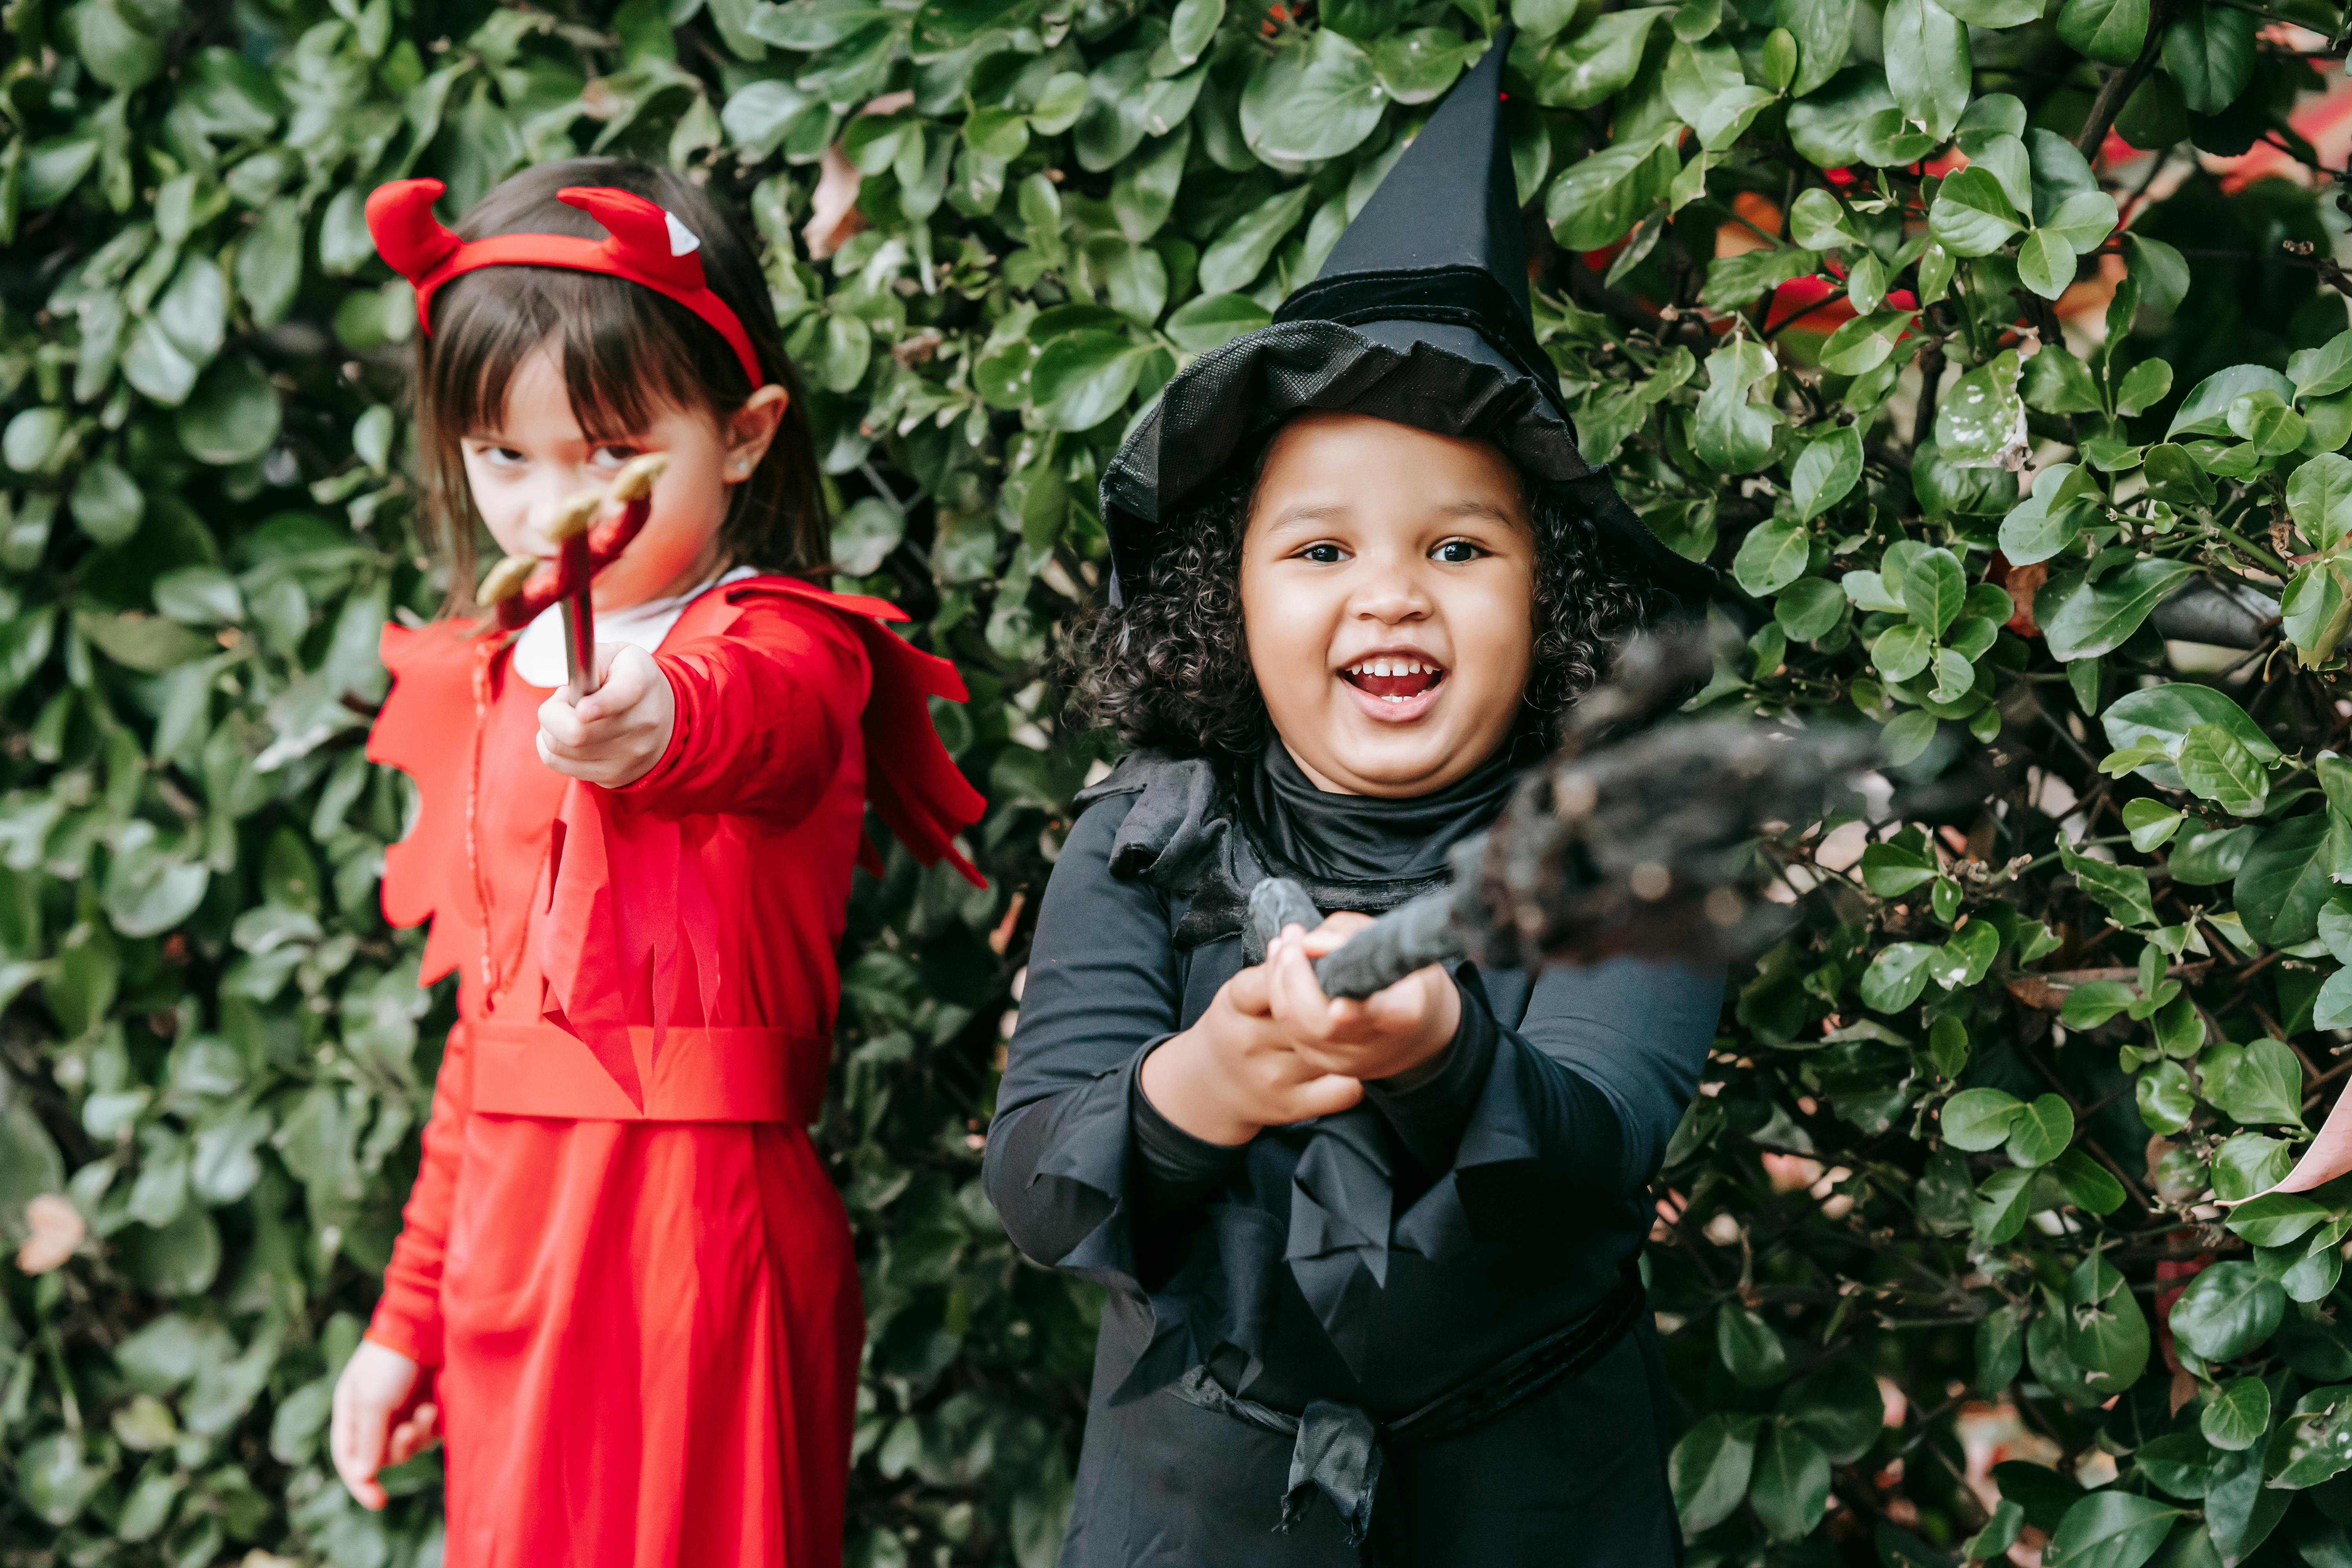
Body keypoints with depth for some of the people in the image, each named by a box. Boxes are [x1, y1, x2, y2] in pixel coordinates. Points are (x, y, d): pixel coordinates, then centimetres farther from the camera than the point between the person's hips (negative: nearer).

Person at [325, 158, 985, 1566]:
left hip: (701, 1222, -6)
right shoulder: (500, 685, 14)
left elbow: (757, 720, -36)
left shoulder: (784, 645, -8)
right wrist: (409, 1317, 20)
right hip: (512, 1240, 7)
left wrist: (653, 726, -60)